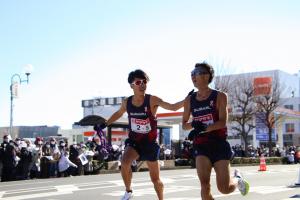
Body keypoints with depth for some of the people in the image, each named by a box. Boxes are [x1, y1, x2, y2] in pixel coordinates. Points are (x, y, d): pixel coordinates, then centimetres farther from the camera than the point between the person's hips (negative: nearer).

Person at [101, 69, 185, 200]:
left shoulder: (152, 100, -15)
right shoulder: (126, 102, -4)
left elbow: (173, 107, -24)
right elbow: (119, 113, 17)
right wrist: (105, 124, 20)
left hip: (150, 142, -2)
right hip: (133, 141, 2)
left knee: (155, 178, 7)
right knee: (124, 162, -28)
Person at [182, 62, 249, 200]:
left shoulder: (219, 96, -4)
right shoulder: (189, 100, 7)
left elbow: (222, 122, -14)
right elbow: (184, 125, 14)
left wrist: (202, 128, -27)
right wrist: (193, 124, -9)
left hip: (219, 144, -2)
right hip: (201, 145, 3)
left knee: (224, 188, -3)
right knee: (204, 186, -15)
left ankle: (237, 179, 33)